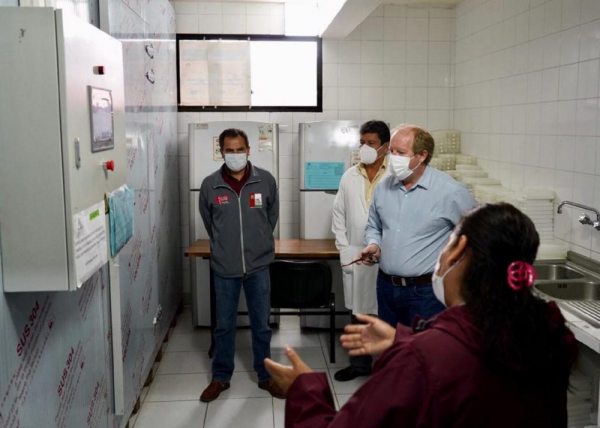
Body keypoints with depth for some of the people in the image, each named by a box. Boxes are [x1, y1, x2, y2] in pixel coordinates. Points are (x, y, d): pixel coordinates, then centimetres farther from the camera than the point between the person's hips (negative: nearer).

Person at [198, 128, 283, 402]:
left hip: (258, 265, 0)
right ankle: (221, 377, 29)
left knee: (261, 324, 12)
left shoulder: (265, 180, -6)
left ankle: (265, 375, 29)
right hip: (224, 267, 0)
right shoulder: (209, 185, -6)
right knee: (224, 326, 13)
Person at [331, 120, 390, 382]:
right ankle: (360, 363, 30)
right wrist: (345, 251, 5)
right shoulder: (349, 177, 7)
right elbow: (339, 215, 11)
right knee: (358, 313, 14)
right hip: (355, 258, 4)